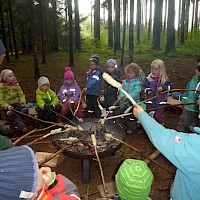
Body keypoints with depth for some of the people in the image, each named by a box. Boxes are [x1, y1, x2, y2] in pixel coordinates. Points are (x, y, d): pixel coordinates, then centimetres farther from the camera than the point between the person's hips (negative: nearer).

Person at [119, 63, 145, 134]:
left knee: (131, 117, 9)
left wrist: (127, 97, -31)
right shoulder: (124, 81, 3)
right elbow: (121, 89, -1)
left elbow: (136, 92, -24)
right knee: (124, 116, 20)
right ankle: (126, 126, 39)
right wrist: (122, 96, -20)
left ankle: (131, 128, 29)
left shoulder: (137, 82, -14)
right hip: (124, 103, 5)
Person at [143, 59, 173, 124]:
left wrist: (163, 87, -20)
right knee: (150, 116, 15)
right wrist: (147, 90, -22)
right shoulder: (149, 78, -3)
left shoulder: (164, 79, -6)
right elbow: (145, 86, -1)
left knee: (159, 116, 9)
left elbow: (170, 86, -4)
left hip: (160, 102, -2)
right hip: (150, 101, 2)